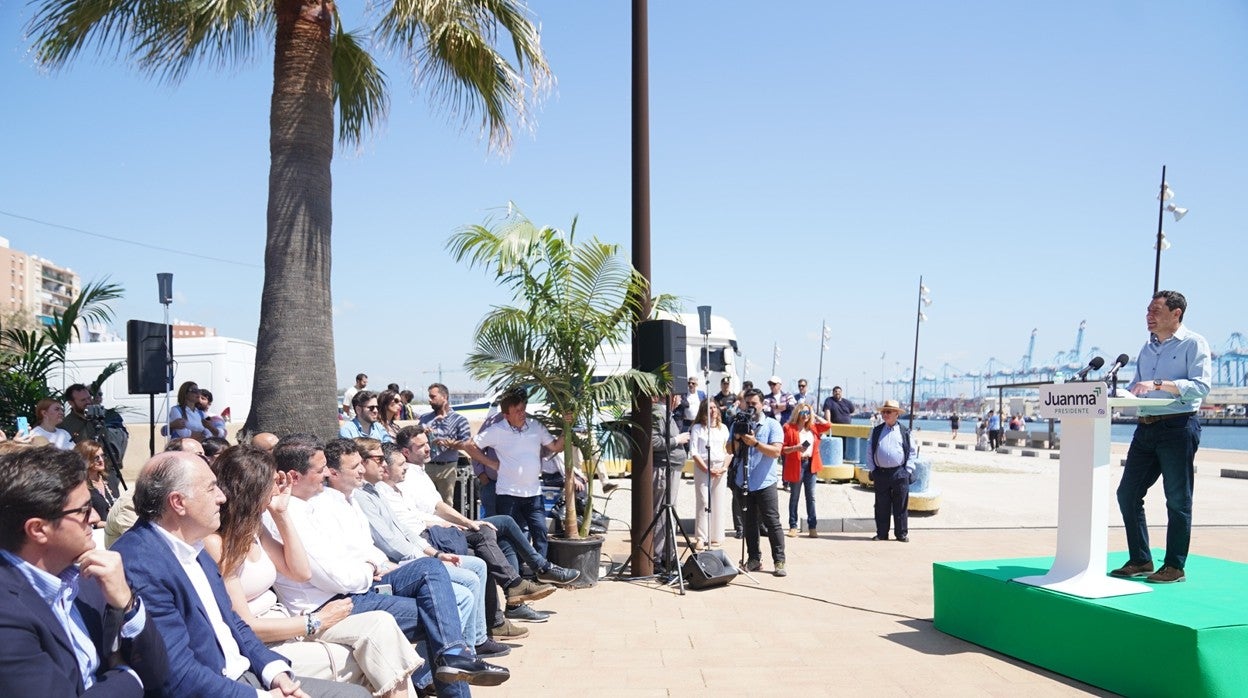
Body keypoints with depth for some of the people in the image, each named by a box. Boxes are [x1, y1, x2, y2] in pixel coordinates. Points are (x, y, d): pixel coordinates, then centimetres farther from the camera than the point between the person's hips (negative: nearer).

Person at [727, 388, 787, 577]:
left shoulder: (772, 425, -2)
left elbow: (776, 451, -13)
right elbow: (730, 450, 6)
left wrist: (755, 443, -22)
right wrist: (737, 438, -12)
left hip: (765, 483, -4)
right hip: (744, 483, 4)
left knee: (772, 523, -4)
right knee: (749, 523, 9)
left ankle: (779, 561, 0)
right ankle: (754, 559, 18)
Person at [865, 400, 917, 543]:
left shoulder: (905, 432, 5)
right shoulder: (876, 431, 9)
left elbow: (912, 452, 7)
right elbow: (869, 451, 10)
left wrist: (908, 470, -1)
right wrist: (872, 469, 3)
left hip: (900, 473, -1)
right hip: (880, 473, 2)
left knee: (901, 506, 2)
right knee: (881, 506, 6)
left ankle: (902, 533, 11)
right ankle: (881, 533, 13)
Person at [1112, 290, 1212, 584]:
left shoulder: (1193, 344, -3)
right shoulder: (1147, 349, 18)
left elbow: (1201, 386, -15)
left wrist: (1159, 385, -24)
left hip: (1178, 426, -7)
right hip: (1145, 428, 7)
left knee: (1178, 499, 0)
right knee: (1127, 493, 5)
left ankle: (1175, 566, 9)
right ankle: (1140, 560, 15)